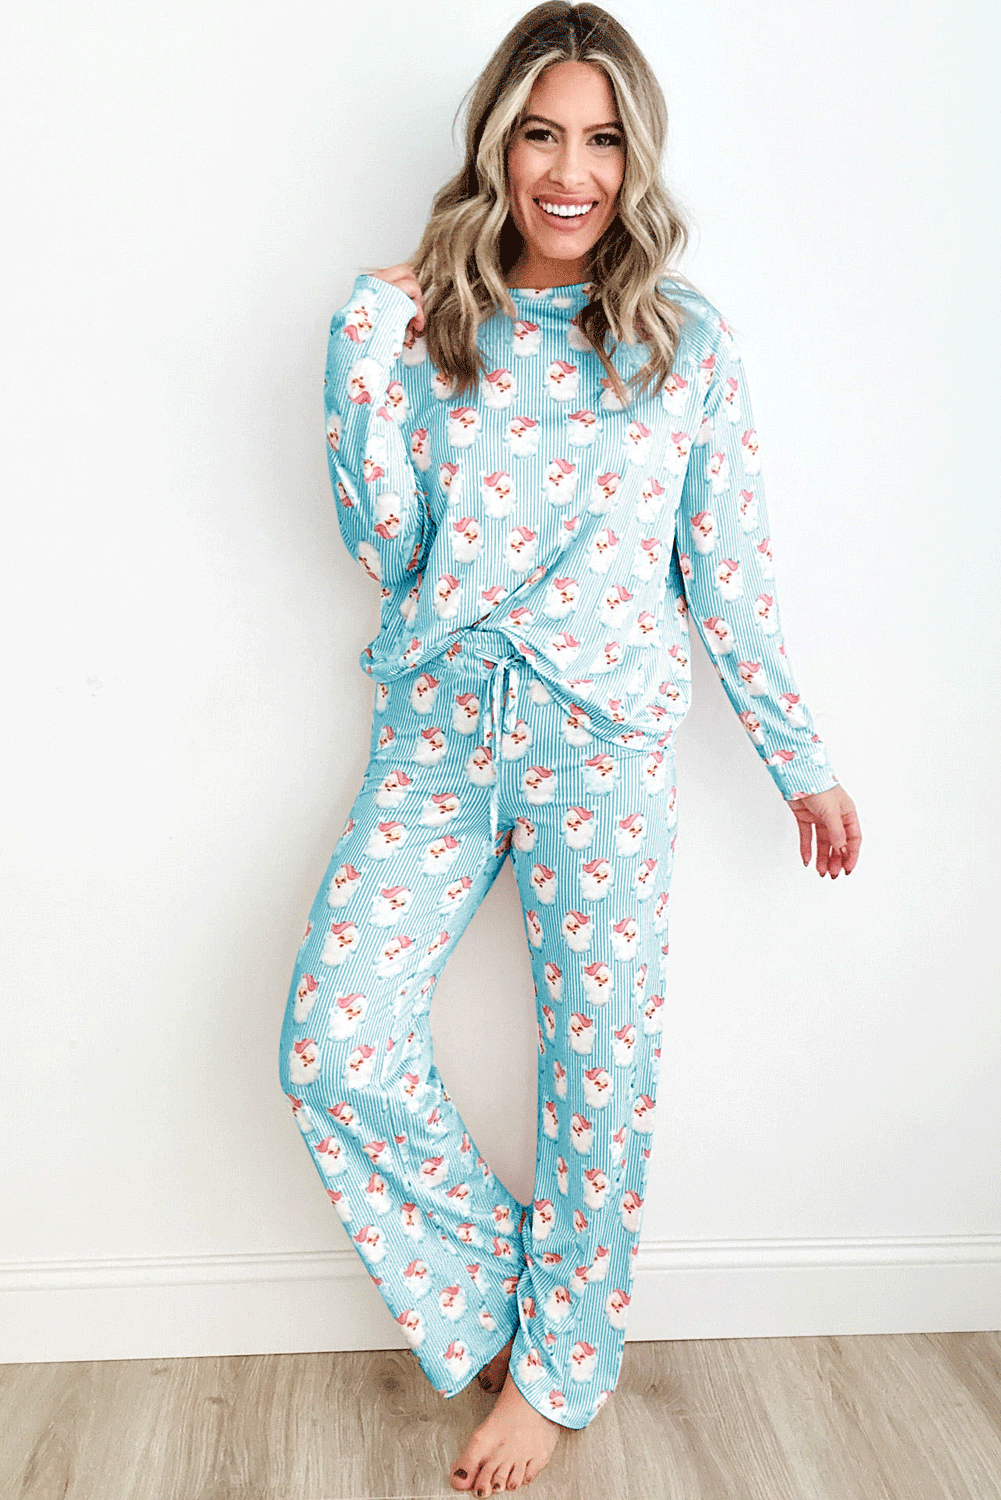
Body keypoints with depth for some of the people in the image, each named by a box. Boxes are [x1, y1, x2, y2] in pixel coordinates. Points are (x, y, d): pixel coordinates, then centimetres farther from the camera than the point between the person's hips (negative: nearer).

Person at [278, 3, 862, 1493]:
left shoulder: (686, 342, 3)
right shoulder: (420, 325, 6)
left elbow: (729, 571, 6)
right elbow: (386, 549, -1)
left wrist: (802, 761, 8)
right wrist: (366, 357, -10)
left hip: (607, 740, -1)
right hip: (437, 725, 2)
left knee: (601, 1056, 6)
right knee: (331, 1047, -5)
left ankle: (555, 1363, 32)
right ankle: (493, 1281, 23)